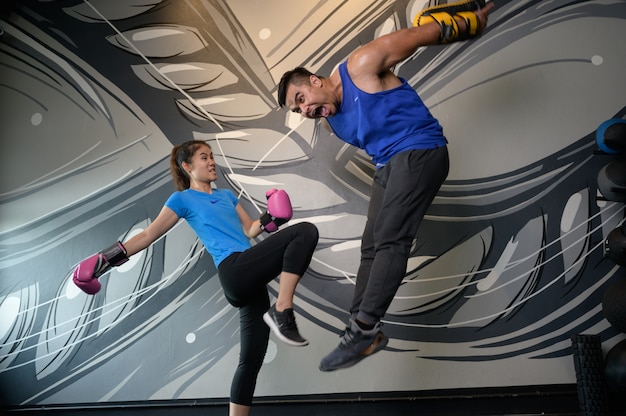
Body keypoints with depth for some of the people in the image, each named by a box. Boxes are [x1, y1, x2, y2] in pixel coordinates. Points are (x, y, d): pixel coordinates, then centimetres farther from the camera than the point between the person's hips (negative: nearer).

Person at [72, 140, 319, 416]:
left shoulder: (227, 195, 27)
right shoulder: (183, 199, 8)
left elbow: (249, 230, 26)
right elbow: (149, 235, 7)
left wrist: (268, 219, 5)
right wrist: (108, 258, -1)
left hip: (250, 278, 7)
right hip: (234, 271, -7)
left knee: (252, 358, 7)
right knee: (305, 231, -19)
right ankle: (282, 312, -21)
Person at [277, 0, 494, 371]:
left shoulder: (361, 67, -11)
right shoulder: (333, 122, 12)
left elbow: (422, 34, -6)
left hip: (420, 152, -9)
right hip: (388, 167, 9)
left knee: (390, 241, -20)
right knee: (372, 247, 3)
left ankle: (363, 328, -23)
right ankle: (365, 333, 6)